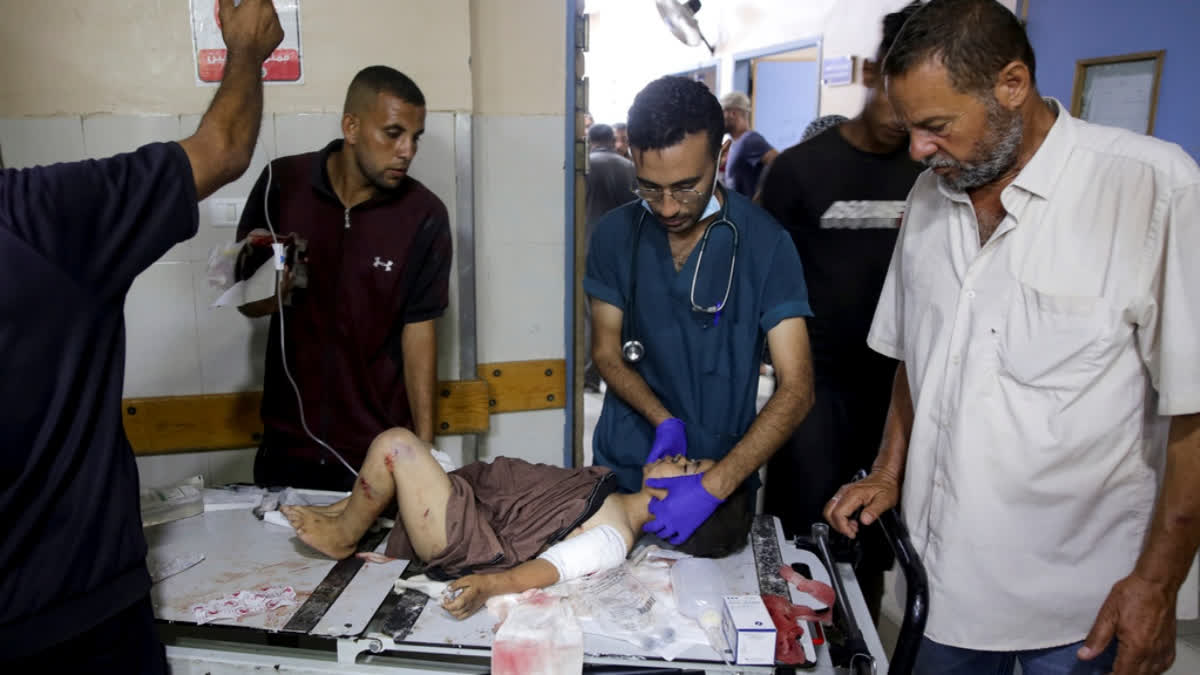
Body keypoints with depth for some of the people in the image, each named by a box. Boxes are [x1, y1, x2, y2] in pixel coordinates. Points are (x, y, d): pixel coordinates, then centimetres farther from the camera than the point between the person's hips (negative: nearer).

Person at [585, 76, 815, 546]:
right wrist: (665, 421, -18)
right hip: (623, 469, 3)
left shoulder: (764, 243, -15)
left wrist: (714, 486, -28)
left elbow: (796, 388, -18)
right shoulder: (615, 234, -7)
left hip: (723, 475, -2)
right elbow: (607, 352, 0)